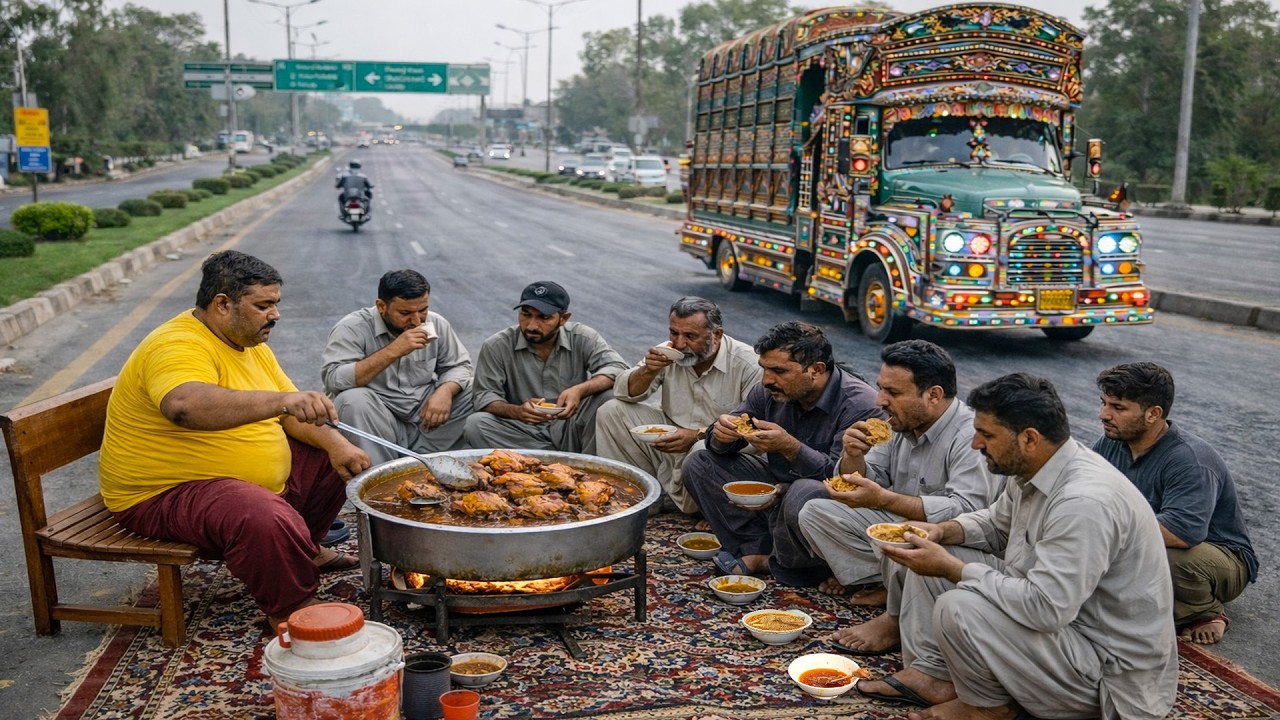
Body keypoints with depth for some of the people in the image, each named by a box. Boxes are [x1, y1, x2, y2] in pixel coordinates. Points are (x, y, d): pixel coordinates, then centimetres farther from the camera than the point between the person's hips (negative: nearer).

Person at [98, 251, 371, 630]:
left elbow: (292, 413, 11)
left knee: (333, 459, 12)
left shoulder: (249, 344, 8)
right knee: (269, 521, -36)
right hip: (167, 495, -10)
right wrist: (281, 399, -54)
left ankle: (308, 550, 30)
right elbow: (186, 407, -46)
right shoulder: (178, 347, -24)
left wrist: (335, 443, -8)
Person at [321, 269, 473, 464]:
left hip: (424, 414, 4)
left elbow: (458, 365, 8)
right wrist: (392, 351, -32)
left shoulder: (436, 324, 0)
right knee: (354, 400, -34)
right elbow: (333, 380, -27)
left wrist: (445, 391, -16)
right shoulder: (352, 328, -14)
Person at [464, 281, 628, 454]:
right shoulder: (496, 346, -5)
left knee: (607, 397, -26)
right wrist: (516, 411, -29)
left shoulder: (583, 339, -4)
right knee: (476, 423, -28)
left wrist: (580, 390, -34)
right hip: (524, 433, 1)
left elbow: (617, 369, -14)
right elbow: (485, 396, -6)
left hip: (571, 432, -1)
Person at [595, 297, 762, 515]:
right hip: (671, 436, 6)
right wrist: (648, 371, -20)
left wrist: (698, 435, -32)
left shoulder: (748, 364, -18)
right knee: (611, 411, -6)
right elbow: (624, 393, 2)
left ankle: (676, 502, -6)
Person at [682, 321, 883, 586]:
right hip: (779, 488, 7)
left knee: (804, 494, -41)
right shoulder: (771, 391, -3)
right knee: (699, 464, -1)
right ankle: (760, 549, -12)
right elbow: (721, 448, 4)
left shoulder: (860, 405, -23)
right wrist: (722, 433, -20)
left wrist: (789, 446, -38)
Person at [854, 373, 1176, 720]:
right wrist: (944, 532, -3)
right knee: (928, 554, 6)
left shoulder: (1084, 502, -31)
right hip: (1059, 610, 9)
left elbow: (1045, 609, -34)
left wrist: (950, 567, -25)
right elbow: (997, 523, 18)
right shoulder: (1032, 469, -1)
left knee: (958, 609, -29)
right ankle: (932, 672, 8)